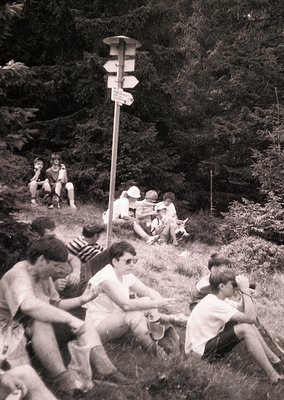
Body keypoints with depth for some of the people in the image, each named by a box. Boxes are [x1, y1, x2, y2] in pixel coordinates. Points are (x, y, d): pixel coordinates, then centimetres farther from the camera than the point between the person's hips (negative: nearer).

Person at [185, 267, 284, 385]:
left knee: (246, 323, 5)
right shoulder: (215, 304, -25)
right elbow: (251, 318, -28)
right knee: (245, 329, -23)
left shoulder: (216, 299, 4)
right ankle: (273, 375, -18)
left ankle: (273, 359, 9)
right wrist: (245, 290, -23)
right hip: (203, 351, -10)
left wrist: (244, 290, -7)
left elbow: (243, 309, 7)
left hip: (209, 340, 10)